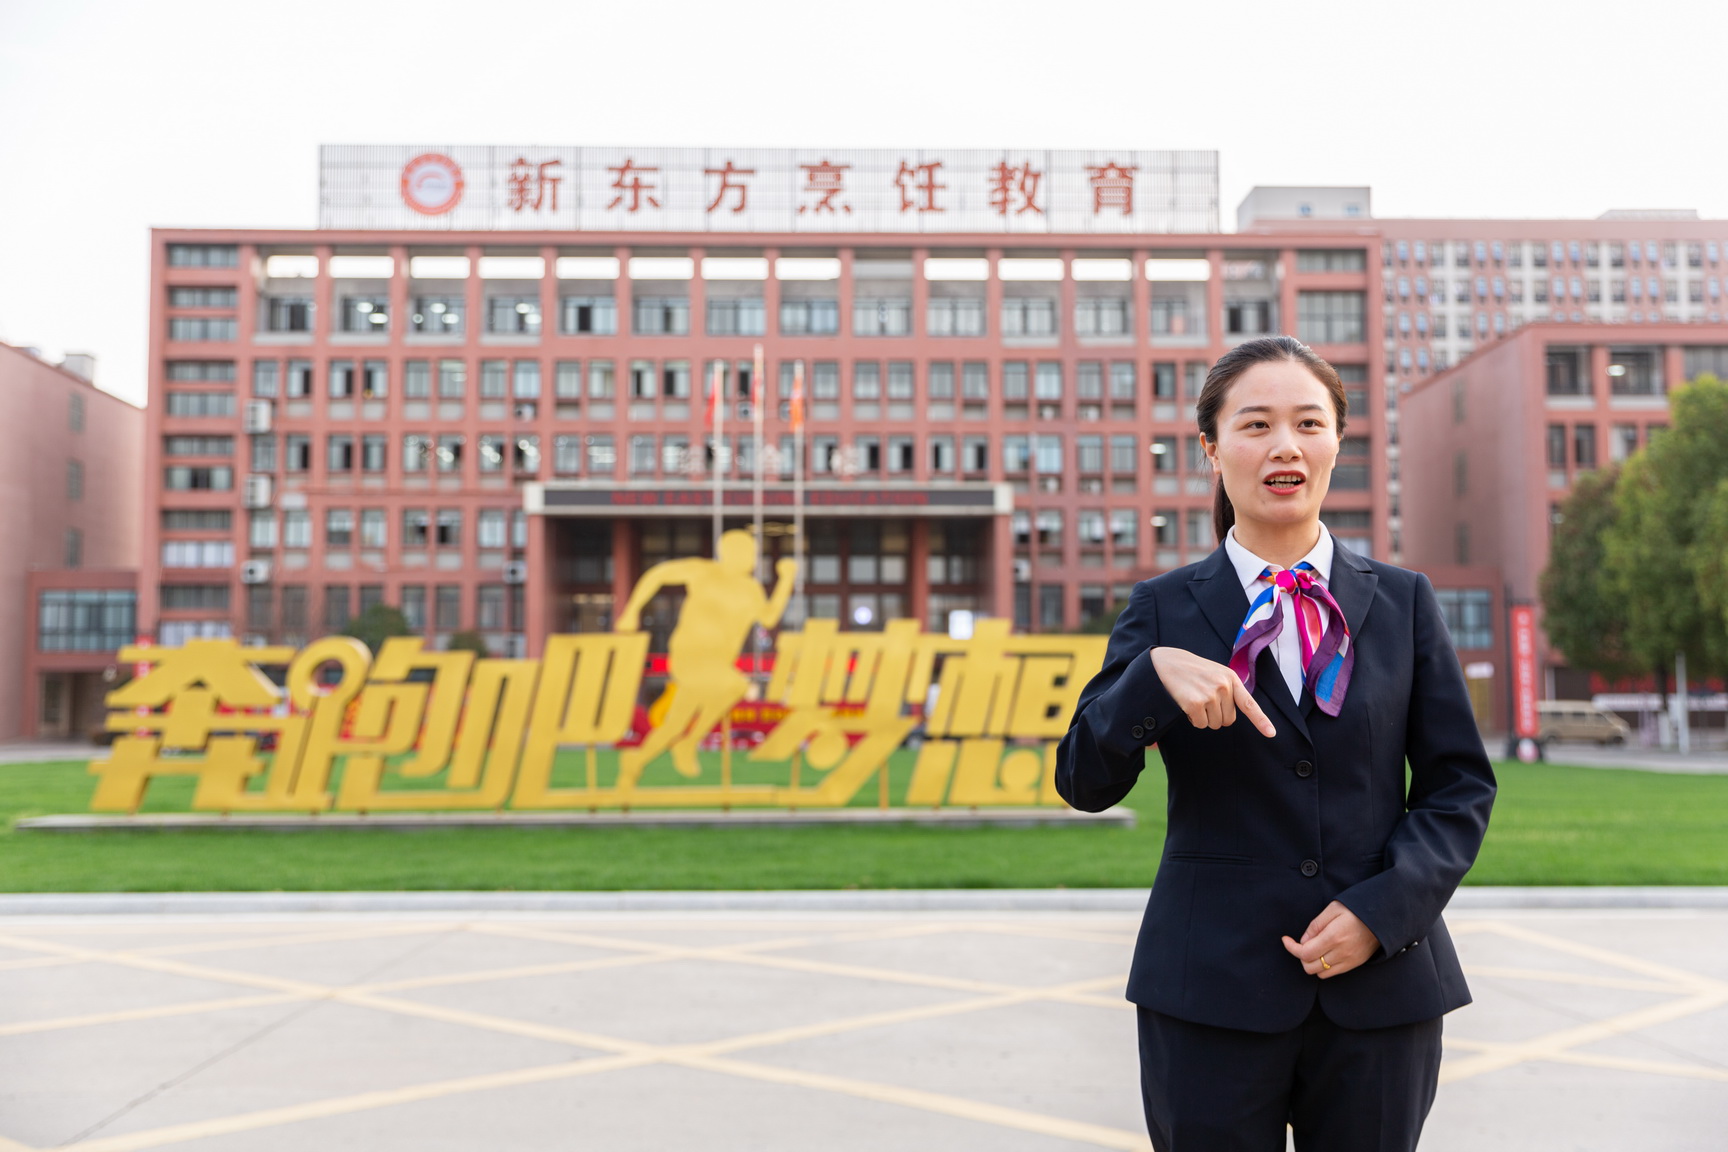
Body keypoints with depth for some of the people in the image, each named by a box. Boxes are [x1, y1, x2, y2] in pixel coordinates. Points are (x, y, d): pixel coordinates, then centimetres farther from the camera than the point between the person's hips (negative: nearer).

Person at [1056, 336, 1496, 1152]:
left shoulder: (1403, 602, 6)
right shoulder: (1164, 609, 3)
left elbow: (1460, 782, 5)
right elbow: (1085, 782, -5)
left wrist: (1384, 909, -9)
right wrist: (1153, 672, -22)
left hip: (1381, 986, 1)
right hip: (1213, 990, -1)